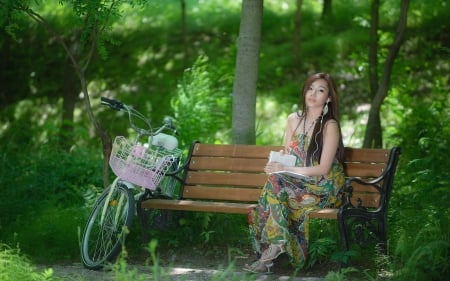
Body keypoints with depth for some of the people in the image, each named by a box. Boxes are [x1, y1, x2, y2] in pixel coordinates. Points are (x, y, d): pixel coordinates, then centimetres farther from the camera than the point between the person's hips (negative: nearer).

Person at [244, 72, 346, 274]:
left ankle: (269, 255, -28)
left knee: (276, 183, -30)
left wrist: (285, 170, -19)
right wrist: (276, 165, -8)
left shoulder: (330, 126, -7)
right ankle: (273, 250, -29)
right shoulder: (293, 120, 12)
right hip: (296, 183, 5)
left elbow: (323, 168, -13)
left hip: (323, 188, -5)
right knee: (275, 179, -29)